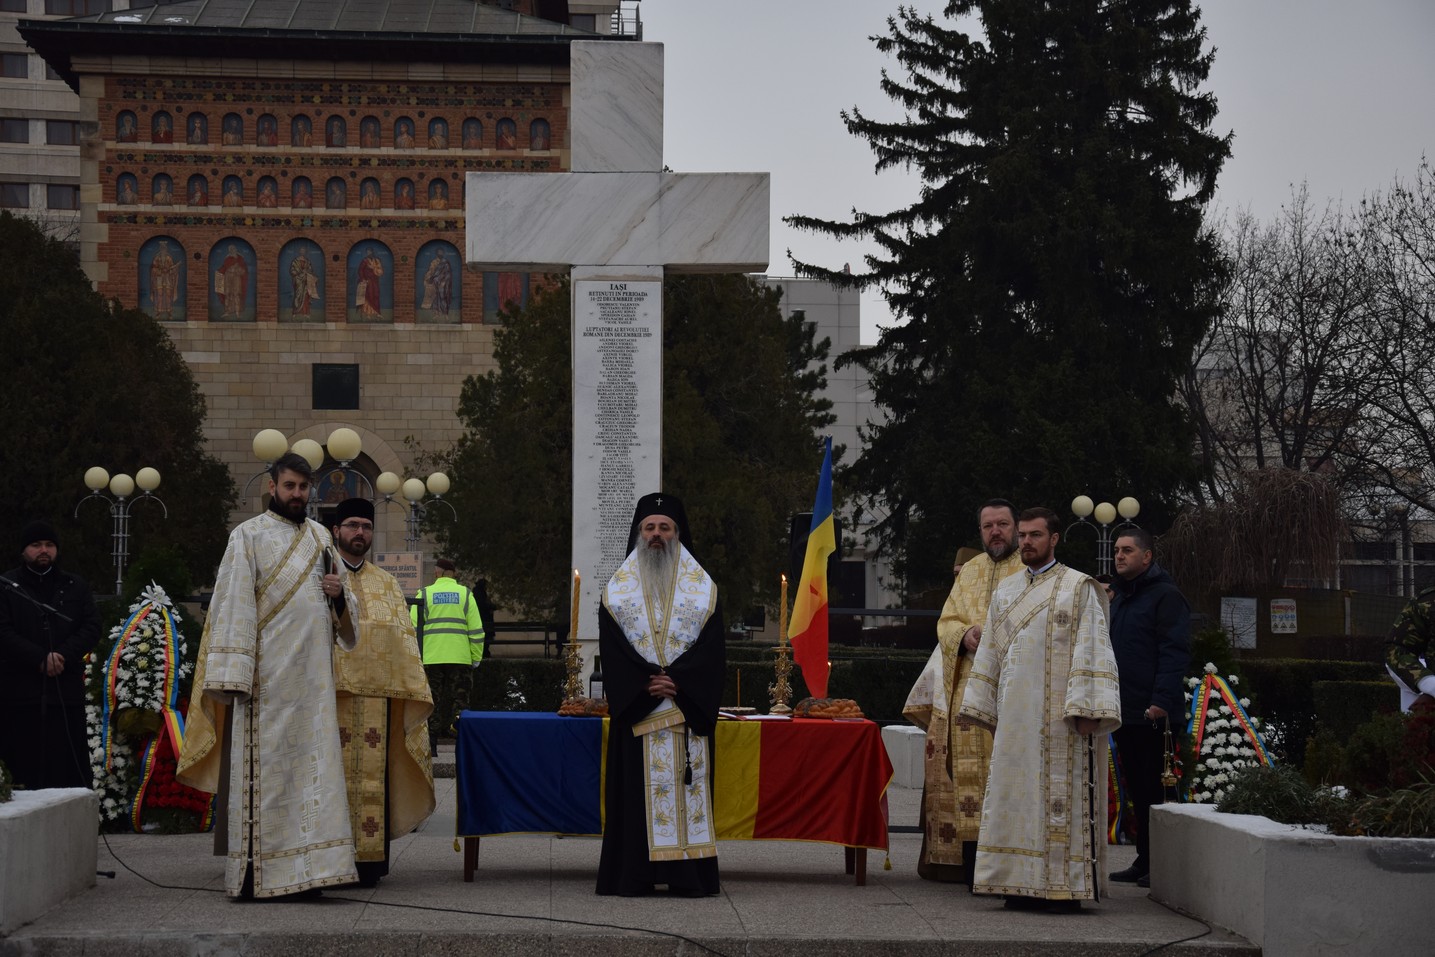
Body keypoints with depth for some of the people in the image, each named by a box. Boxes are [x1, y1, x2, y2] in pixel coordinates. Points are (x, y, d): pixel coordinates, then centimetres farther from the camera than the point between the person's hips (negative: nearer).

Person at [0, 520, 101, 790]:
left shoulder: (75, 587, 16)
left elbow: (92, 627, 6)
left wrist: (64, 655, -11)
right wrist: (40, 659, -14)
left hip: (67, 691, 2)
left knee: (71, 768, -1)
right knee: (22, 766, -5)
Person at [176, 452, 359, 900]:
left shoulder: (320, 537, 17)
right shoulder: (249, 535, 0)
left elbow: (345, 609, 24)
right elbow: (233, 605, -7)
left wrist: (340, 594, -1)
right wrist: (232, 675, -15)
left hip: (312, 675, 6)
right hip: (267, 676, -5)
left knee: (312, 763, 3)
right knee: (264, 766, -6)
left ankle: (307, 867, 6)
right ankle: (256, 872, -3)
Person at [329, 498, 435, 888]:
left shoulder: (387, 585, 19)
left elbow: (404, 638, 15)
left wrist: (412, 689, 6)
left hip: (376, 694, 3)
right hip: (330, 691, -3)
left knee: (372, 773, -2)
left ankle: (369, 858, -1)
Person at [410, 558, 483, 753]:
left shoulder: (424, 594, 4)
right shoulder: (465, 594, 6)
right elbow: (476, 630, 2)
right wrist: (476, 657, 9)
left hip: (430, 658, 0)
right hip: (460, 658, 0)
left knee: (432, 703, 7)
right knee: (459, 701, 6)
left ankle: (430, 745, 6)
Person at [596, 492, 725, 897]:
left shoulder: (702, 588, 9)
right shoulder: (618, 589, 9)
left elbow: (712, 647, 0)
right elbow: (612, 648, 0)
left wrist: (676, 681, -14)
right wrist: (645, 683, -14)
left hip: (688, 707, 0)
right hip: (635, 706, 0)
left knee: (686, 784, -3)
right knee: (638, 785, -3)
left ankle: (689, 875, -2)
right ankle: (634, 876, -2)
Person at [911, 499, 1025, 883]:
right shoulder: (970, 571, 20)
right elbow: (946, 621, 16)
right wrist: (965, 634, -6)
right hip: (970, 689, 4)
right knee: (970, 772, 0)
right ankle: (972, 863, 2)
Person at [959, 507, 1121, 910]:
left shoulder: (1079, 588, 1)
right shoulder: (1006, 591, 17)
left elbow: (1092, 649, -6)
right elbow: (990, 651, 19)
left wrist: (1086, 709, -16)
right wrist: (986, 710, 13)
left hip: (1061, 715, -5)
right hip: (1016, 717, 5)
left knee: (1064, 795, -7)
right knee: (1017, 794, 3)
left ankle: (1068, 885, -4)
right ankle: (1024, 884, 7)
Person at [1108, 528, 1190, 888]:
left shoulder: (1165, 595, -8)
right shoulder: (1118, 596, 20)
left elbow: (1175, 652, -14)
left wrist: (1161, 701, -21)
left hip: (1151, 714, -9)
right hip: (1124, 711, 9)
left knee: (1153, 789, -7)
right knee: (1137, 790, 11)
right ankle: (1144, 862, 15)